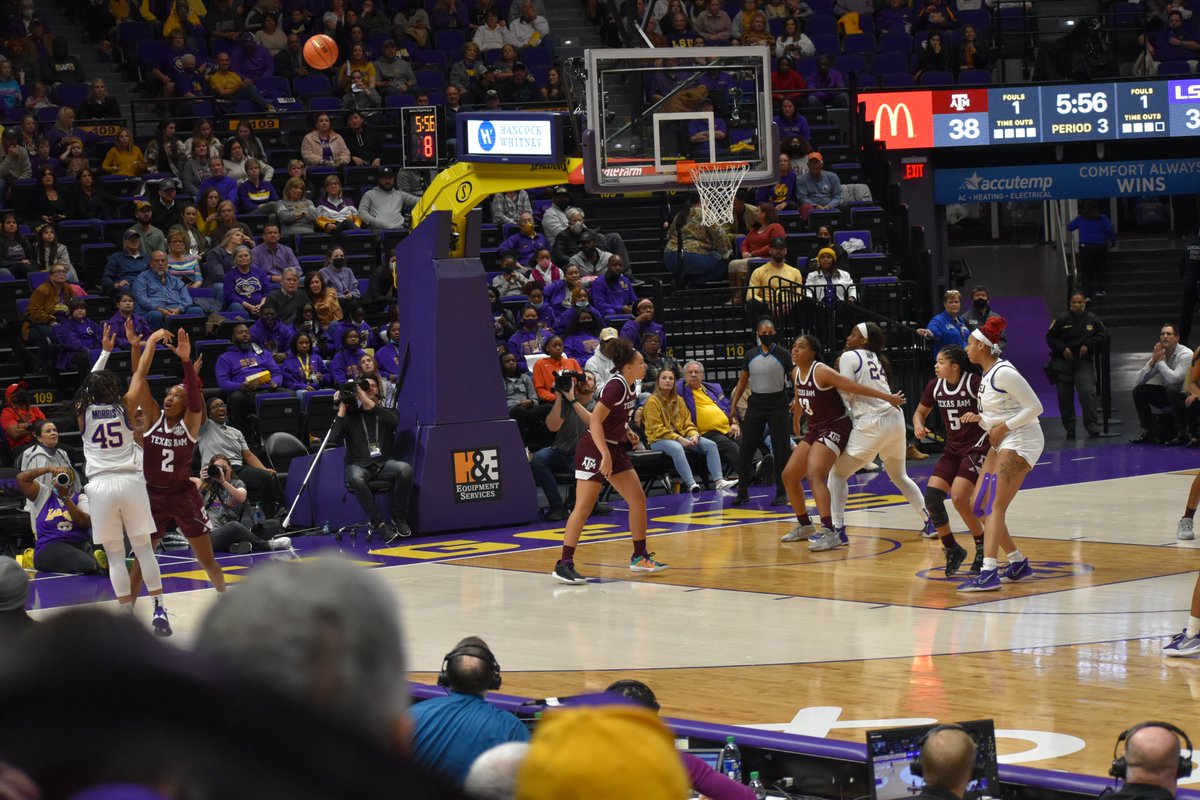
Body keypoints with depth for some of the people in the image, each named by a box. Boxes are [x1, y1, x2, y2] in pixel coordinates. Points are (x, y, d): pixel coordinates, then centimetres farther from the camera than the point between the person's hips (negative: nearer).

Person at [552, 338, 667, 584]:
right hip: (594, 450, -9)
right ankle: (564, 565, -9)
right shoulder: (616, 386, -20)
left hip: (614, 449, 9)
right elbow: (595, 421, -25)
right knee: (584, 507, -11)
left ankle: (639, 557, 20)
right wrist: (605, 455, -31)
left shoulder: (630, 387, 6)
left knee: (638, 499, 9)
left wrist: (628, 432, 9)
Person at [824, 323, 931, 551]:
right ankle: (929, 522, 23)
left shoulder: (849, 357, -2)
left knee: (838, 474, 2)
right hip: (894, 419, 7)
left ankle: (837, 532, -7)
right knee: (899, 476, 25)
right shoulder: (877, 359, 20)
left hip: (872, 424, -7)